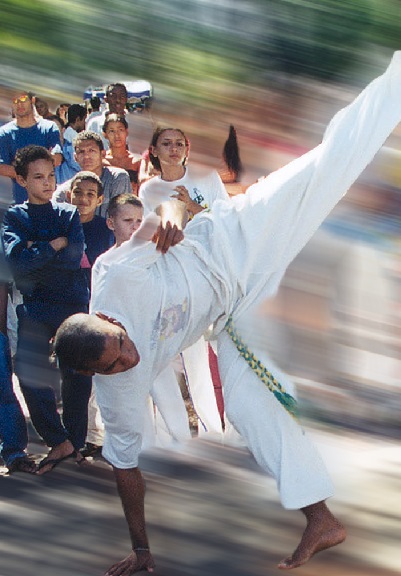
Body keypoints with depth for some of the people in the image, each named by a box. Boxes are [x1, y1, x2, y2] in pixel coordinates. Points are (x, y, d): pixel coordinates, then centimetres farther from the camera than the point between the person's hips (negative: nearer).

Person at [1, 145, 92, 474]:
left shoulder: (69, 215, 8)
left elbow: (75, 258, -8)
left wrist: (35, 251, -7)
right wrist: (54, 246, -9)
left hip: (73, 304, 0)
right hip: (35, 307, 0)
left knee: (77, 375, 0)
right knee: (30, 375, -10)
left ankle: (75, 441, 15)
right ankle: (59, 441, 2)